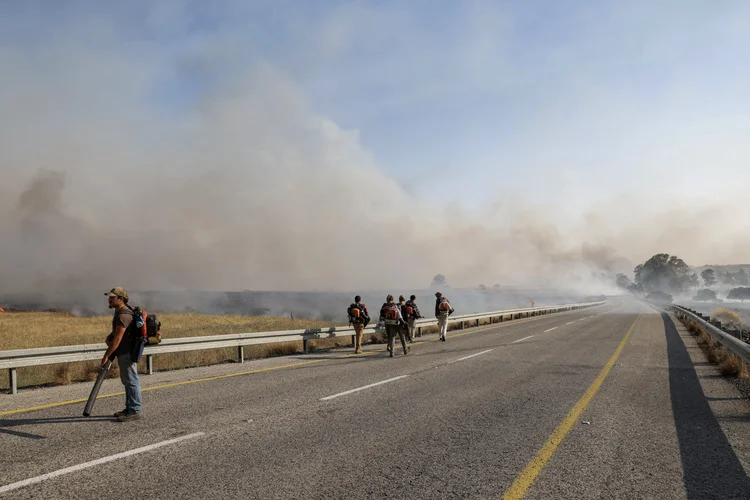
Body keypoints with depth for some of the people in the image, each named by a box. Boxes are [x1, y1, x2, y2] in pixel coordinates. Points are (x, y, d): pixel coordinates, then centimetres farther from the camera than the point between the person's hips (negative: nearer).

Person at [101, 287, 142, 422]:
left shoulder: (124, 315, -21)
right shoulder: (118, 312, 13)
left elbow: (117, 339, -23)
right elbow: (115, 332, 25)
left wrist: (106, 356, -18)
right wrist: (108, 338, 5)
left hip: (127, 353, -11)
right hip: (123, 353, 11)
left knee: (131, 381, -5)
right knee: (127, 381, 16)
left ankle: (135, 411, 1)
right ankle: (130, 408, 25)